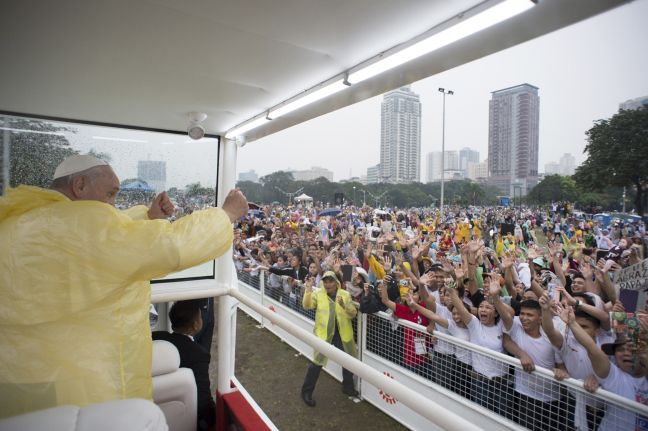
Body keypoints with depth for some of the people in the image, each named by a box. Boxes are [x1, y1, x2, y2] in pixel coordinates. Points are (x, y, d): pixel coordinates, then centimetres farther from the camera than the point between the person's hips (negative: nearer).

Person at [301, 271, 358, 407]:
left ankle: (348, 386, 42)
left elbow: (353, 314, -6)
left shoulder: (345, 294, -2)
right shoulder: (318, 293, -4)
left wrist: (344, 305, -26)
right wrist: (308, 289, -30)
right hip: (324, 333, -2)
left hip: (342, 333, 3)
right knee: (317, 362, 0)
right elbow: (307, 305, -18)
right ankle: (306, 391, 18)